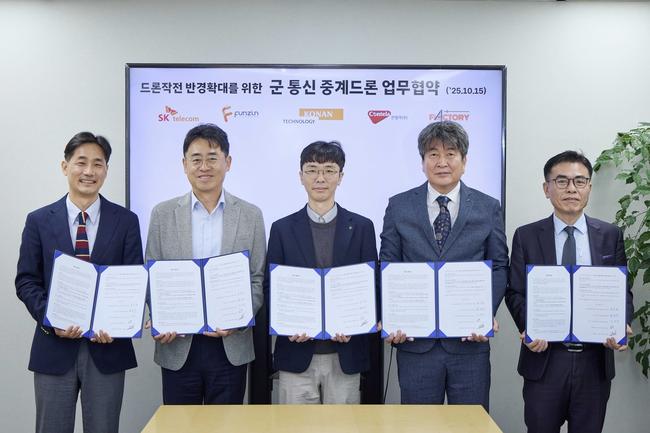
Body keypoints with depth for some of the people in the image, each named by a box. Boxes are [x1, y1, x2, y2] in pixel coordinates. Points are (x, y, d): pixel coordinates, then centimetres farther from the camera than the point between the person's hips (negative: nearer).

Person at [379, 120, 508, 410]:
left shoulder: (488, 208, 5)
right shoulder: (399, 206, 4)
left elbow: (499, 267, 5)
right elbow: (388, 267, 4)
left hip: (470, 341, 0)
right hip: (414, 340, 0)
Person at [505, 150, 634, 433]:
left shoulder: (610, 235, 5)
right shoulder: (526, 236, 1)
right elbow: (515, 292, 1)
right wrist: (528, 328, -17)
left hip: (595, 359, 1)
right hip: (544, 359, -1)